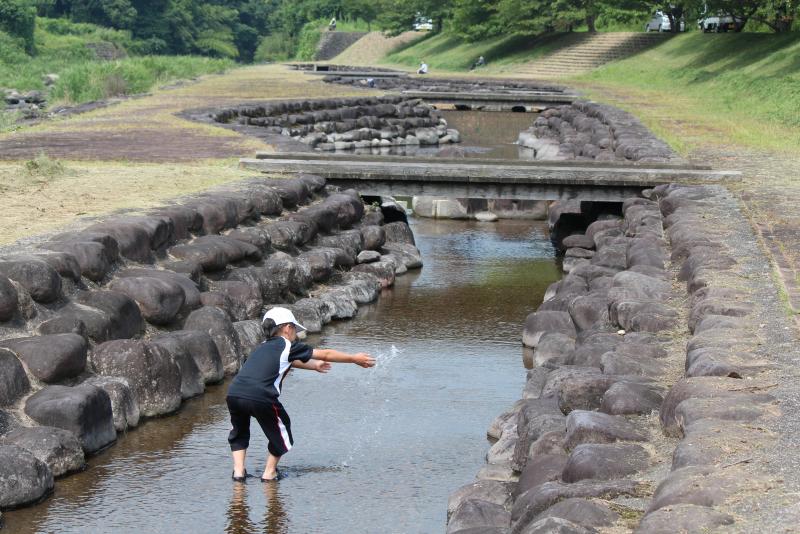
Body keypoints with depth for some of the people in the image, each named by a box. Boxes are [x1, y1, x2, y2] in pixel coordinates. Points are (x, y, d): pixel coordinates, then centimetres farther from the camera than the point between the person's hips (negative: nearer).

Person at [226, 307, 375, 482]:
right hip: (260, 397, -6)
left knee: (239, 431, 29)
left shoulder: (262, 348, 31)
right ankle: (269, 473, 22)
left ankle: (239, 471, 17)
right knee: (280, 428, 19)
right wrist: (355, 359, 31)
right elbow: (325, 354, 20)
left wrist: (314, 366, 65)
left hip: (233, 393, 6)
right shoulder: (288, 346, 13)